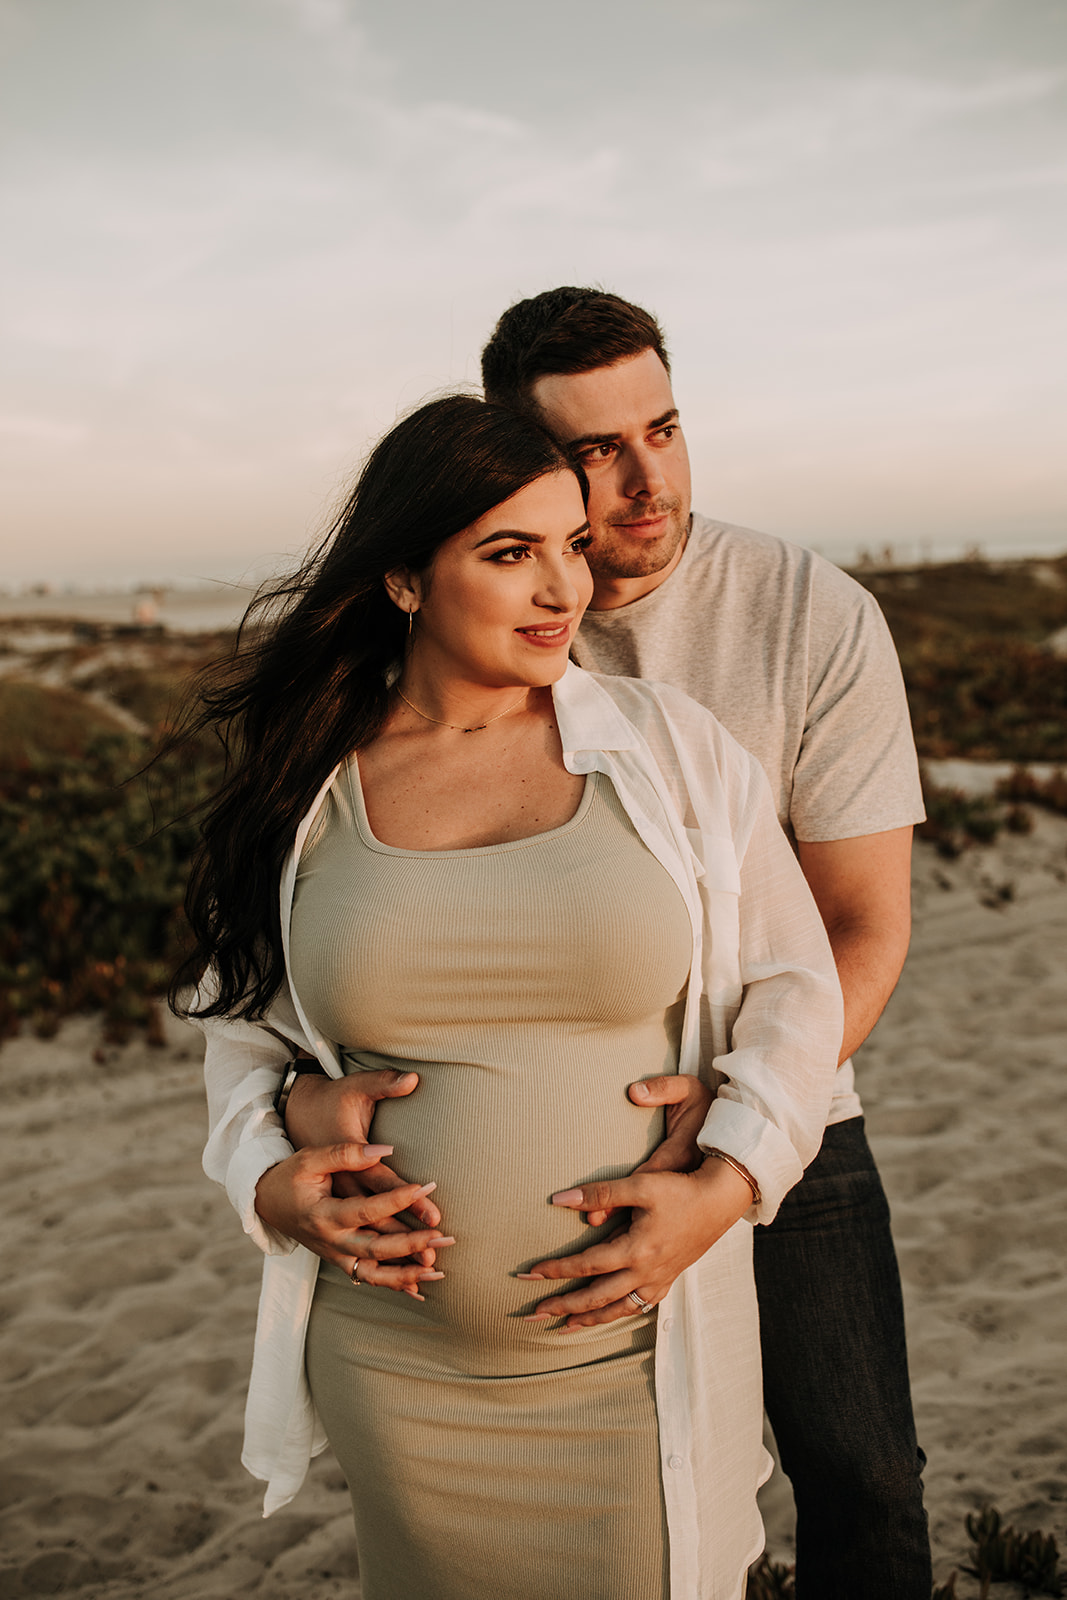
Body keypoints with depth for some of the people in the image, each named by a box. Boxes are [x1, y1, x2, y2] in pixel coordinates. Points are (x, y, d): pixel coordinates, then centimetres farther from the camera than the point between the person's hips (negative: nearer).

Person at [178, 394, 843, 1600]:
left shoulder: (671, 747, -4)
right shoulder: (303, 792, -1)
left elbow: (791, 985, 1)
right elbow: (240, 1023, 11)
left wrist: (729, 1183, -14)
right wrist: (275, 1185, -7)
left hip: (641, 1355, -1)